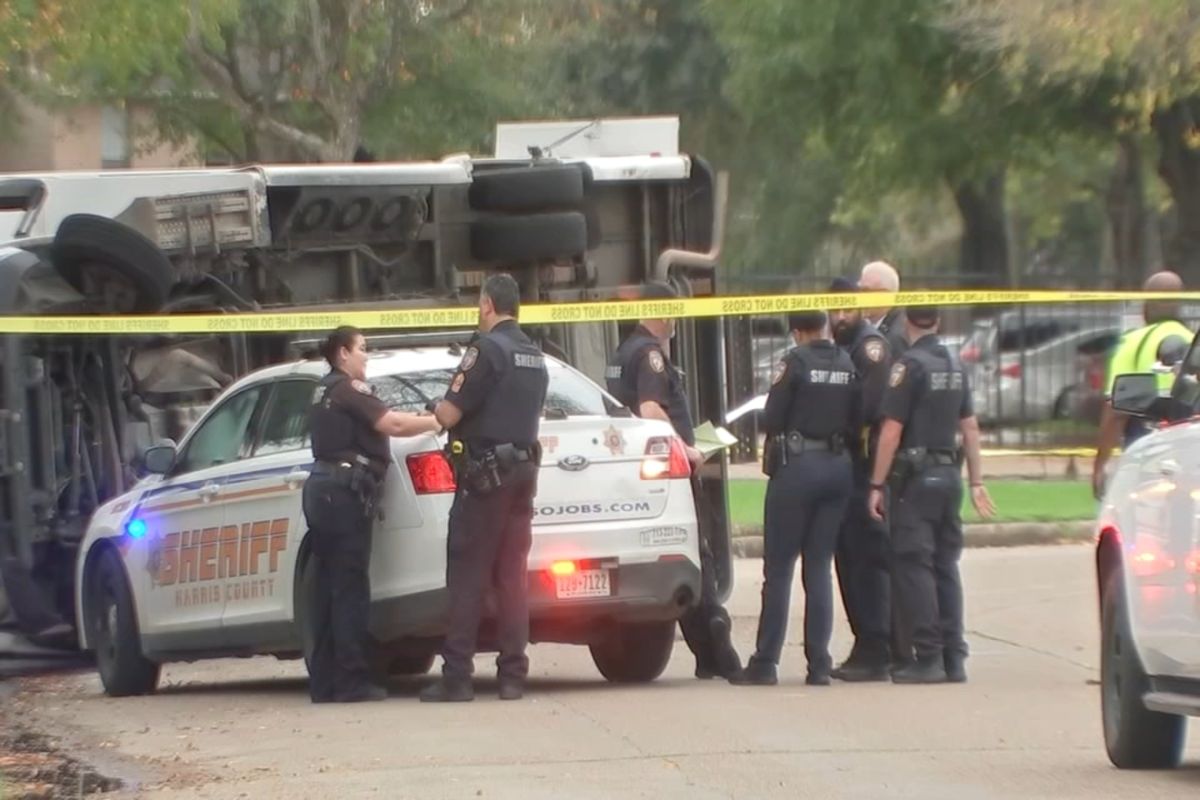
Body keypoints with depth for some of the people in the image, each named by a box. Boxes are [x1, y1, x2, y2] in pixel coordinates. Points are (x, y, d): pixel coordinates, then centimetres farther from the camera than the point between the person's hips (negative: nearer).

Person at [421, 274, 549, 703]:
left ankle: (457, 676, -6)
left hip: (484, 474, -8)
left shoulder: (487, 349, -13)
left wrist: (437, 409, 7)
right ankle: (512, 675, 5)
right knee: (512, 575, 8)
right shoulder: (535, 356, 14)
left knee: (467, 575, -5)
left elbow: (451, 414, -16)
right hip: (524, 469, 8)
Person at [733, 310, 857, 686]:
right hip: (838, 467, 5)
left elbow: (771, 419, -8)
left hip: (797, 464, -5)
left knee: (779, 567, 0)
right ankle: (818, 664, 5)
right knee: (819, 567, 9)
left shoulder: (796, 362, -9)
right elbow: (857, 421, 6)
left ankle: (765, 662, -1)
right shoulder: (847, 365, 5)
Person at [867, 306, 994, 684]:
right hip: (948, 474, 7)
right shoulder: (955, 365, 11)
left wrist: (876, 486, -12)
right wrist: (976, 481, 18)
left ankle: (928, 657, -8)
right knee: (946, 566, 11)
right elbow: (970, 427, 14)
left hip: (915, 476, -7)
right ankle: (954, 658, 10)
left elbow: (891, 430, -15)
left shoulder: (910, 365, -12)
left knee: (913, 567, -4)